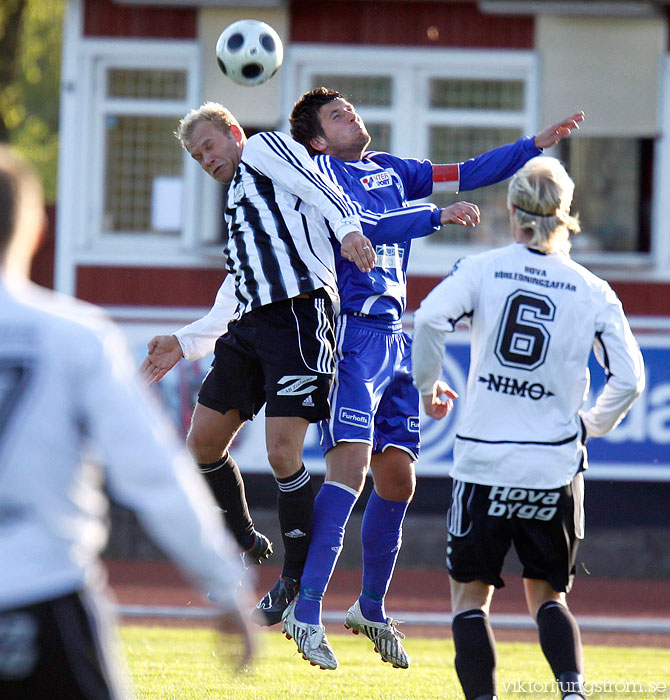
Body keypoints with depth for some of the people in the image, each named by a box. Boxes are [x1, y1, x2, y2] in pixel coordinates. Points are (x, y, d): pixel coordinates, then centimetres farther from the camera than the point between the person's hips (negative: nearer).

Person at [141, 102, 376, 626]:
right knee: (204, 441, 8)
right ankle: (245, 544, 26)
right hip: (251, 325, 10)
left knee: (282, 453, -13)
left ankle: (298, 578, -1)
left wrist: (347, 228, -31)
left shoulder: (264, 149, 7)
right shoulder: (237, 201, 32)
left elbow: (321, 189, -12)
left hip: (300, 314, -10)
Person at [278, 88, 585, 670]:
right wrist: (438, 217, -22)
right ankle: (306, 613, -23)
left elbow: (468, 175, 22)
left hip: (393, 337, 8)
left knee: (398, 478, 10)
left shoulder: (389, 170, 19)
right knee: (350, 465, -20)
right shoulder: (319, 172, -2)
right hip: (351, 333, -8)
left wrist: (538, 145, 17)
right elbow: (360, 227, -19)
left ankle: (371, 609, 26)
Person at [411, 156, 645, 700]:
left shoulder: (482, 269, -1)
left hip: (484, 461, -2)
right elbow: (629, 379, -2)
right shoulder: (593, 292, 2)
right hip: (556, 467, 2)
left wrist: (428, 384, 1)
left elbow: (429, 319, -17)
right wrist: (594, 425, 17)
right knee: (547, 594, 15)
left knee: (470, 596, 10)